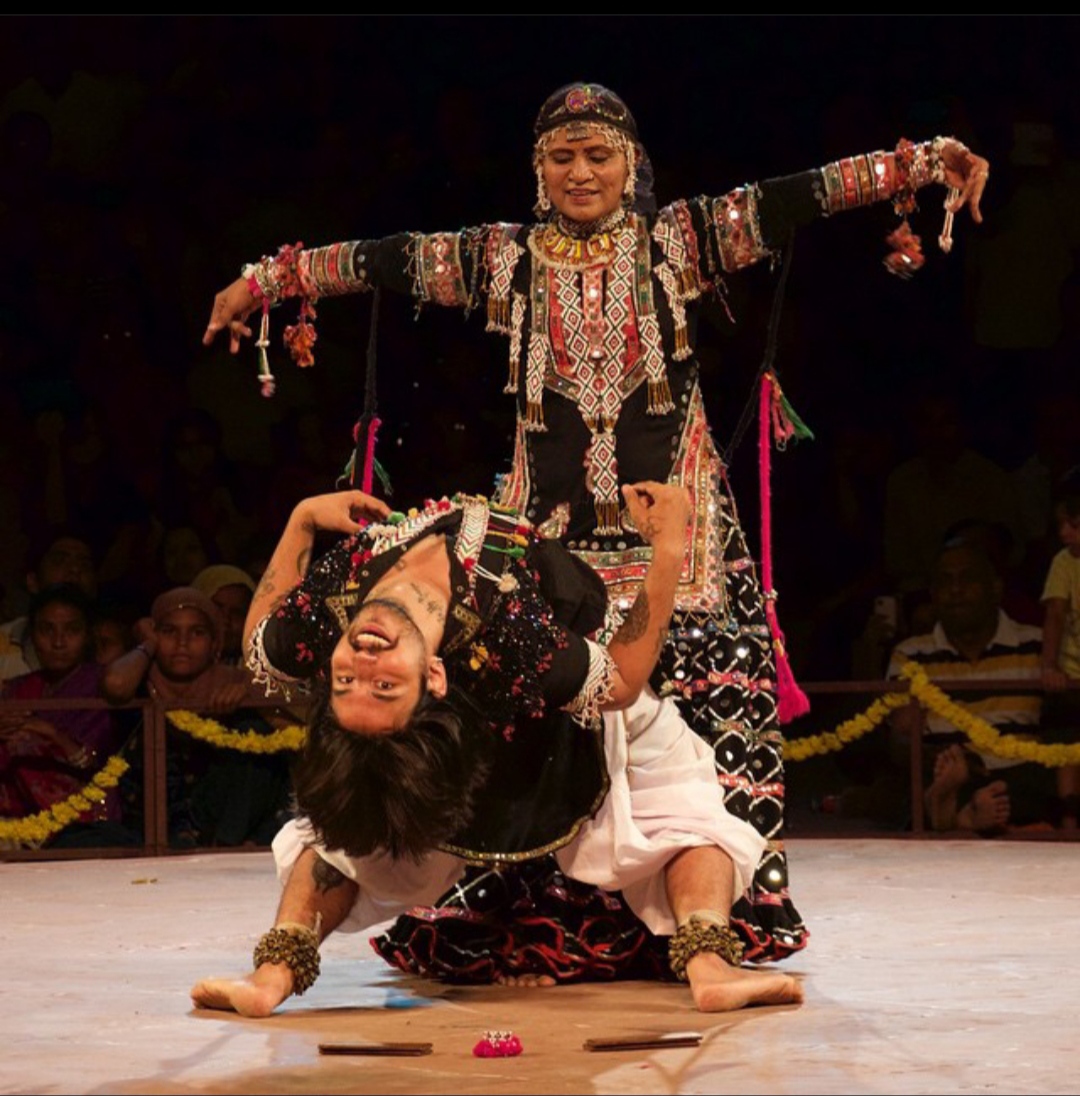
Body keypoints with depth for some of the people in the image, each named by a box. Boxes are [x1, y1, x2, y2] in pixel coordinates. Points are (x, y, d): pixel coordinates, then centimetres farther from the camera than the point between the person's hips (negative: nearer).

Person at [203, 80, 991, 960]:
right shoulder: (507, 259, 9)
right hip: (553, 519, 1)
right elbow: (385, 261, 11)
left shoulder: (678, 242, 4)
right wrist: (264, 282, 14)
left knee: (709, 686, -13)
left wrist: (923, 162, -10)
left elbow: (795, 201, -3)